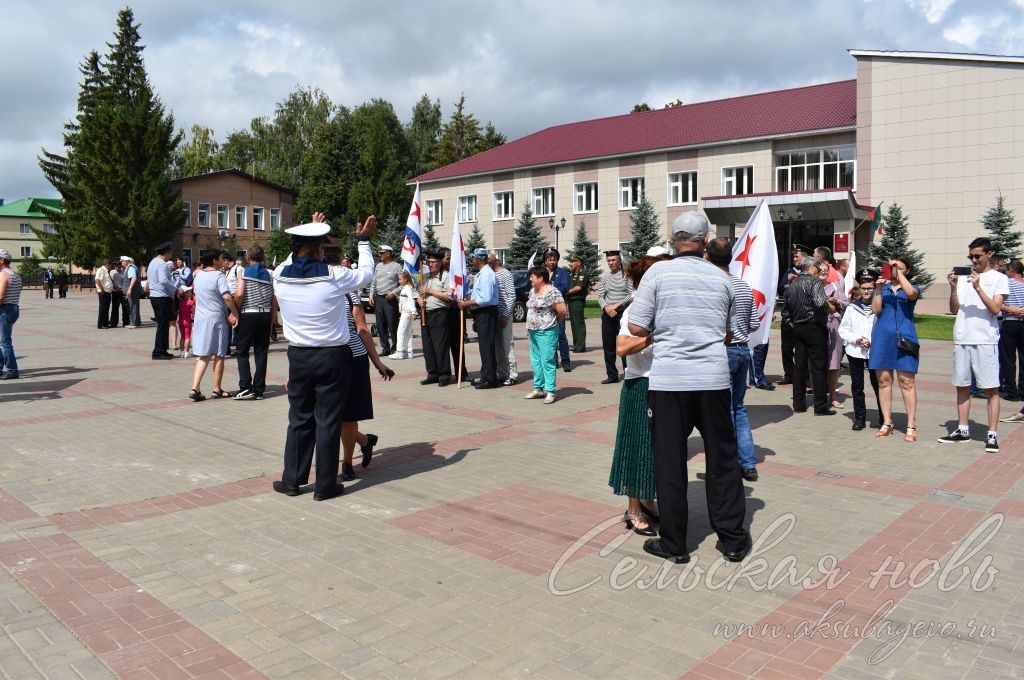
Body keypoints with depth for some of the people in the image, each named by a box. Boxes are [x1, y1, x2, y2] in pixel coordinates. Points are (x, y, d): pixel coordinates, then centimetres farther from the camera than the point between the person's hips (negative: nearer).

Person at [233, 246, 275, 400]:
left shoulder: (242, 271, -1)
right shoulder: (269, 274, 8)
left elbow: (239, 294, -15)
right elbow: (274, 300, 5)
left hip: (247, 314, -3)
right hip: (265, 315, 3)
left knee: (242, 352, 6)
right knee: (261, 353, 7)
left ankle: (246, 388, -4)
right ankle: (259, 390, 9)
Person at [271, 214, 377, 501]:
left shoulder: (280, 275, -4)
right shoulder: (334, 276, -15)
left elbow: (296, 258, 20)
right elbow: (366, 274, 4)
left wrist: (310, 232, 31)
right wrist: (364, 242, 17)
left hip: (298, 356, 4)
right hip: (332, 357, -3)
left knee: (299, 418, 15)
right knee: (328, 421, 4)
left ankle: (292, 480, 23)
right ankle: (325, 485, 12)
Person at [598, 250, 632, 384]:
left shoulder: (626, 274, -4)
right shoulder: (605, 277, 9)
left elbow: (632, 295, -9)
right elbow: (600, 296, 9)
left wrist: (617, 305, -14)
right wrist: (606, 307, -9)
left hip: (623, 313, -5)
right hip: (608, 314, 5)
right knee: (608, 345, 7)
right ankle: (612, 375, 16)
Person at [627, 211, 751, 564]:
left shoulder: (658, 272, -4)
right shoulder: (721, 278, 6)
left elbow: (637, 328, -6)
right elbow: (728, 334, 14)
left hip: (669, 378, -2)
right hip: (714, 377, 3)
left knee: (669, 461, 6)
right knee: (723, 459, 13)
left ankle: (674, 544, 15)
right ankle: (732, 539, 23)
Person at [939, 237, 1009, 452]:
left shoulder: (999, 278, 1)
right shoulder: (963, 277, 10)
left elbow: (995, 309, -10)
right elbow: (954, 310, 8)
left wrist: (978, 287, -18)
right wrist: (953, 288, -6)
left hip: (985, 340, -4)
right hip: (961, 339, 4)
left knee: (991, 389, -1)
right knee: (962, 386, 10)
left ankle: (992, 435, 2)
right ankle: (963, 430, 19)